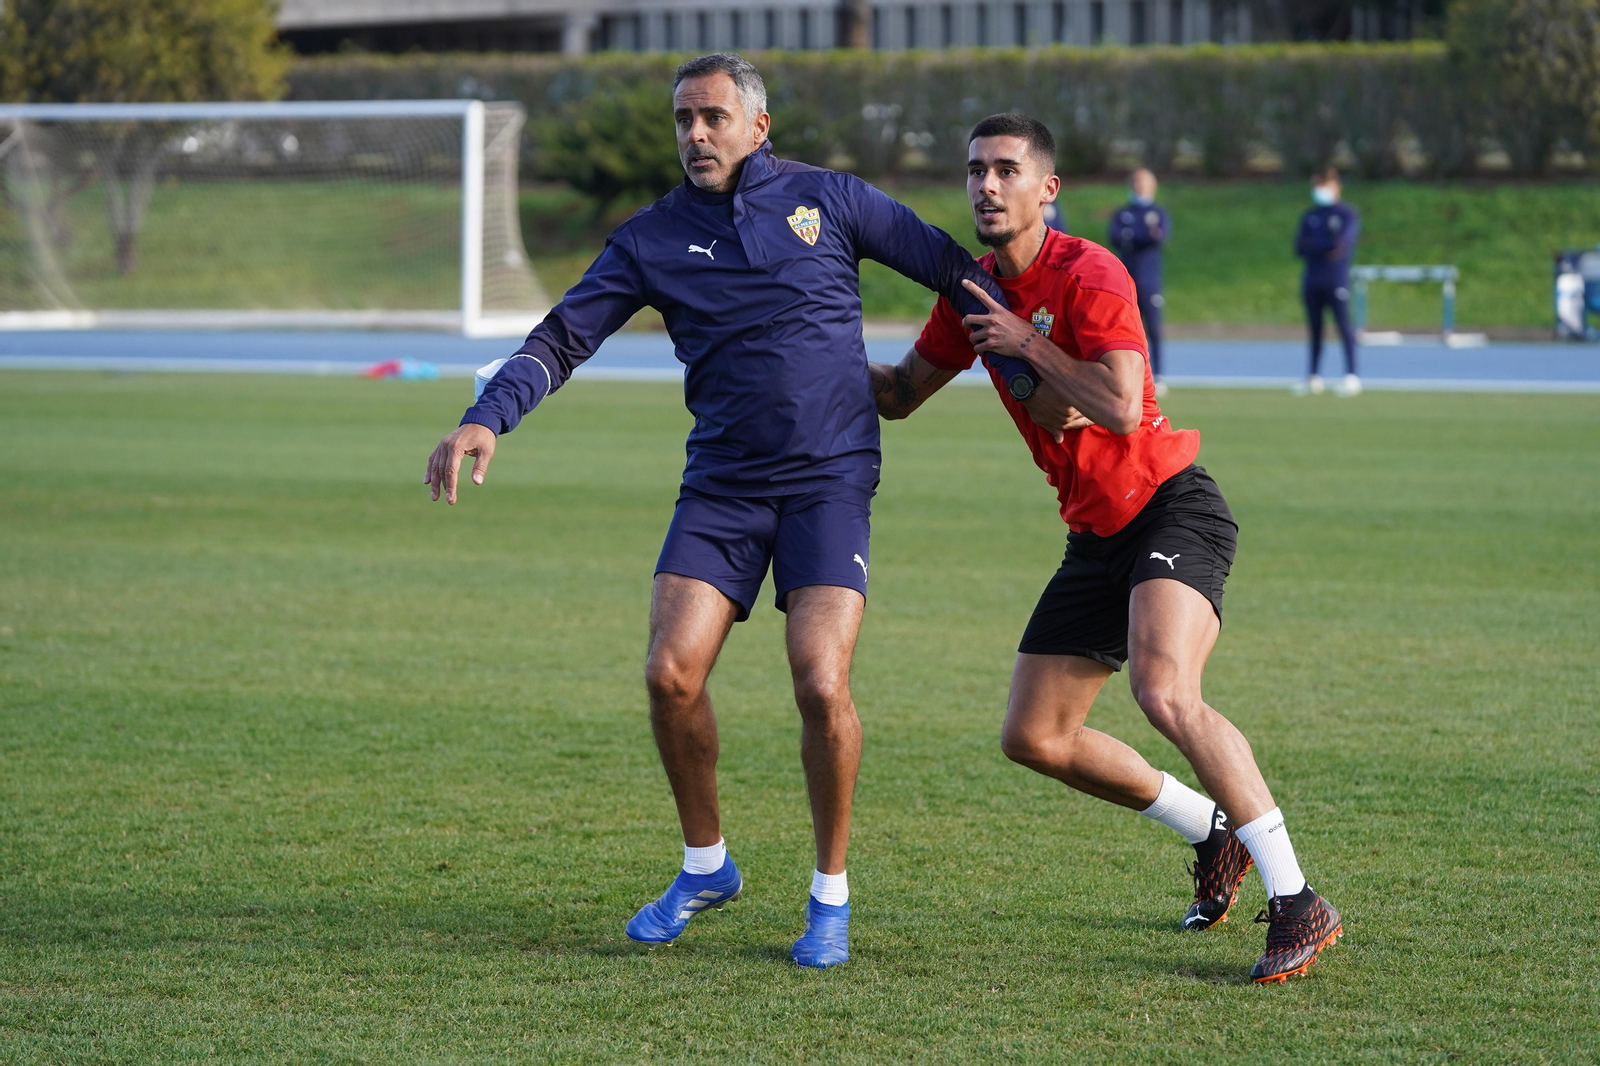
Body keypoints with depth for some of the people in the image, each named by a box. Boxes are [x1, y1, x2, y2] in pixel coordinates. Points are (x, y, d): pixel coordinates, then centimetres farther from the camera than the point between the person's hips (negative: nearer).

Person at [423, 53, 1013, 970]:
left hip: (830, 480, -2)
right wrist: (488, 418, -14)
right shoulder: (653, 238, 6)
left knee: (822, 686, -16)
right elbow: (564, 338, 2)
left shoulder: (827, 200, 3)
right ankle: (707, 866, 15)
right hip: (721, 483, 2)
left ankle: (832, 893, 4)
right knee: (672, 675, -10)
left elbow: (957, 269, 10)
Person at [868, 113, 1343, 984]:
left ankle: (1297, 904, -26)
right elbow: (900, 393, 21)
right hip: (1094, 534, 9)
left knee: (1164, 693, -31)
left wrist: (1028, 343, -19)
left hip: (1170, 507, -9)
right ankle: (1215, 832, 26)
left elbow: (1121, 409, -26)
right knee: (1033, 738, 8)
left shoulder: (1088, 274, -15)